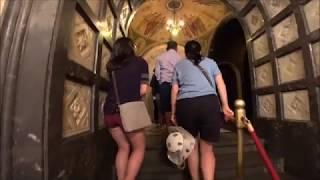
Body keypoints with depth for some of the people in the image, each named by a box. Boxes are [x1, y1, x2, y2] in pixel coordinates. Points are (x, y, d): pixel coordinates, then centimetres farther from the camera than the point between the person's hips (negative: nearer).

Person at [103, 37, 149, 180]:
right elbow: (143, 90, -1)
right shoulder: (140, 62, 5)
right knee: (139, 148, 12)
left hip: (110, 111, 5)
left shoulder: (111, 65, 15)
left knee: (124, 148, 20)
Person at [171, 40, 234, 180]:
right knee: (207, 148, 7)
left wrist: (173, 112, 17)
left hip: (185, 105, 1)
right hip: (209, 102, 0)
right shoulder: (210, 62, 22)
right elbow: (220, 84, 11)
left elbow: (174, 91, 14)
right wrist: (225, 106, 7)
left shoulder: (179, 65, 21)